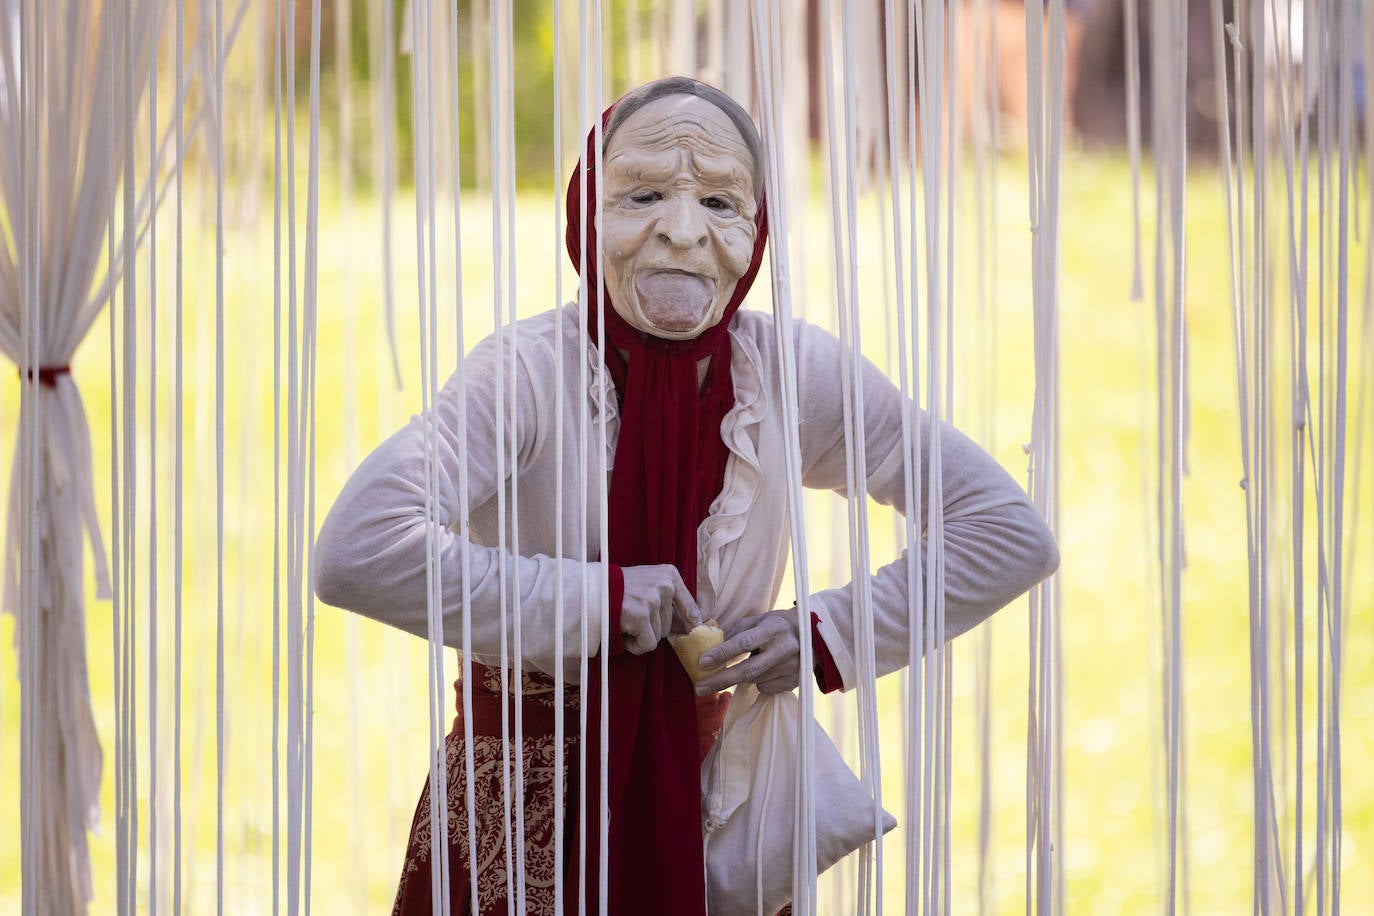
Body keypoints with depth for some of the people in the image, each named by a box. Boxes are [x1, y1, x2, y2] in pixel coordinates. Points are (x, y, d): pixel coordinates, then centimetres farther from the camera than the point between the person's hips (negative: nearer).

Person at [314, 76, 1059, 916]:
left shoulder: (793, 373, -7)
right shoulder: (527, 374, -17)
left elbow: (1012, 533, -1)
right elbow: (356, 551, -33)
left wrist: (833, 635, -11)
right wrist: (591, 601, -26)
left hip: (712, 818, 3)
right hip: (524, 836, -3)